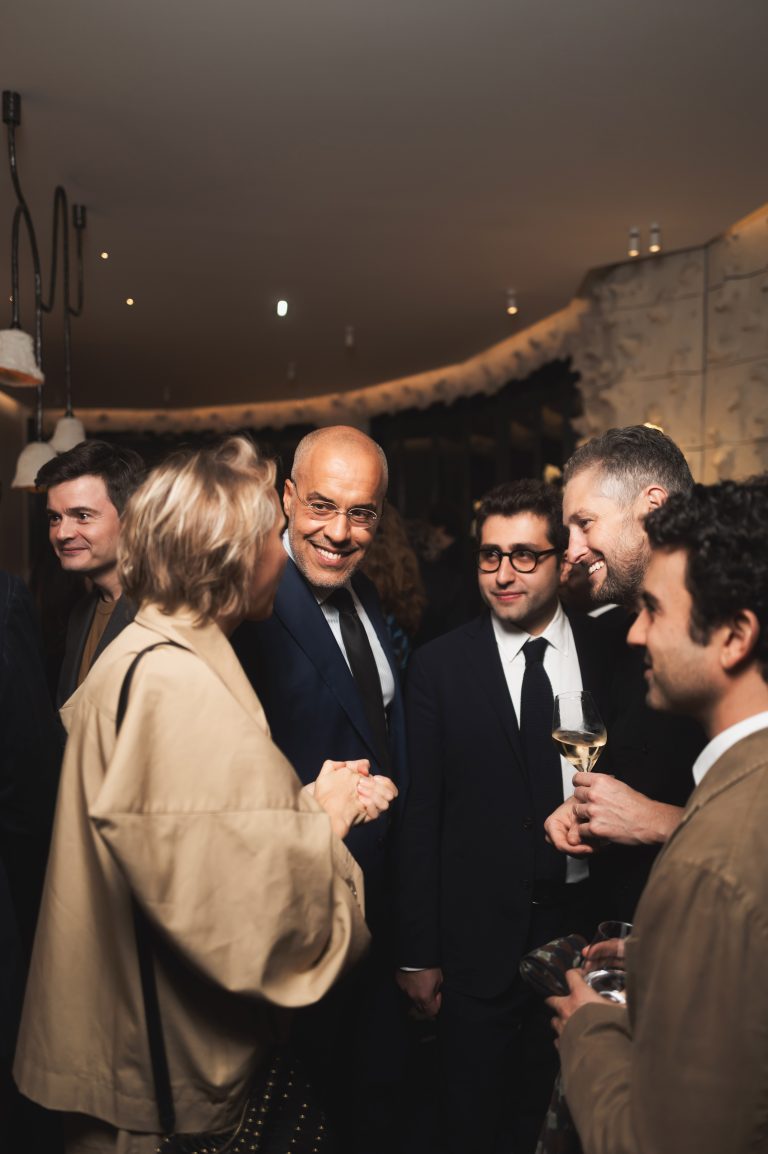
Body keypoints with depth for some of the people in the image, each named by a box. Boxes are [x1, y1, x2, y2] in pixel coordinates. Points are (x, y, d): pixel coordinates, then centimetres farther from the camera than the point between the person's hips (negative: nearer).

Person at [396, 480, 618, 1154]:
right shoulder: (439, 667, -6)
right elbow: (420, 819, -5)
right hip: (481, 938, -1)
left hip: (587, 923, 2)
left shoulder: (611, 657, -2)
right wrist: (417, 953, -4)